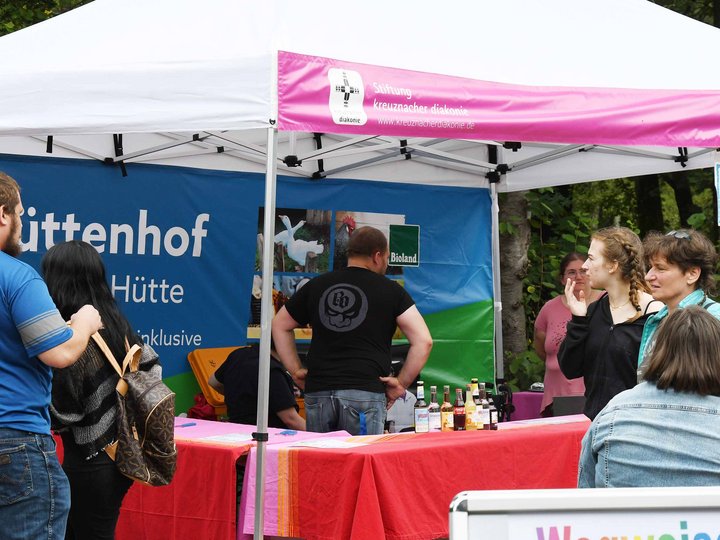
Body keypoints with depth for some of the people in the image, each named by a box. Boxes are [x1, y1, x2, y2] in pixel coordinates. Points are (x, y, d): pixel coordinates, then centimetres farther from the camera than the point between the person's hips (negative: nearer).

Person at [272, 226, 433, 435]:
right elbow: (424, 340, -2)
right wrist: (402, 383, 5)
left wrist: (296, 371, 22)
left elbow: (280, 325, 27)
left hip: (317, 393, 4)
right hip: (365, 393, -4)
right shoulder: (390, 290, 4)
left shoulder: (316, 285, 16)